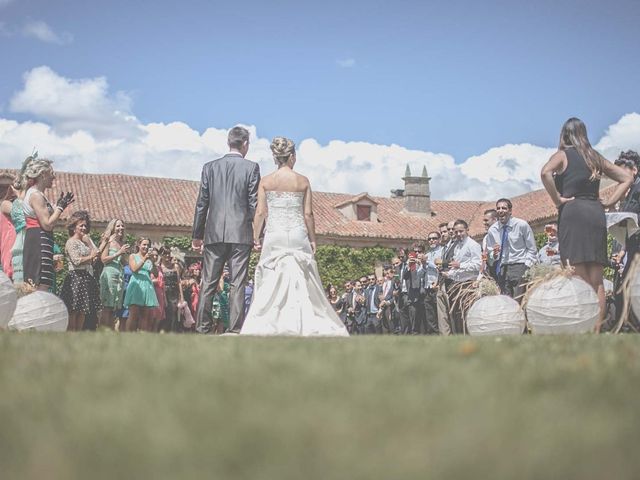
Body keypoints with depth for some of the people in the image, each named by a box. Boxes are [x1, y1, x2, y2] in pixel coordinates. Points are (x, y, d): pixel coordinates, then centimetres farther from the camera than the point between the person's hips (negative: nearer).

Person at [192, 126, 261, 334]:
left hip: (214, 233, 2)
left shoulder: (210, 167, 7)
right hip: (241, 234, -2)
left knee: (208, 284, 6)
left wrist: (197, 235, 12)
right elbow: (254, 204, -4)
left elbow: (202, 203, 7)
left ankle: (202, 328, 5)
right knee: (237, 284, 0)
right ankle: (235, 330, -2)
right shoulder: (251, 167, -1)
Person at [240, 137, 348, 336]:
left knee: (271, 282, 4)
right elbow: (308, 214, 0)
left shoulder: (265, 182, 0)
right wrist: (312, 239, 8)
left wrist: (256, 238, 8)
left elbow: (261, 213, -1)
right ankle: (308, 325, 2)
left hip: (274, 235, 0)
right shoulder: (303, 181, 0)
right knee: (302, 281, 5)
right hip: (298, 235, 0)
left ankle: (267, 325, -3)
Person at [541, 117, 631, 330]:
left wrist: (557, 199, -8)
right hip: (596, 213, 5)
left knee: (579, 279, -9)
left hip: (572, 211, -5)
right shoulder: (595, 157, 19)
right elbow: (626, 178, 21)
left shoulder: (562, 155, 4)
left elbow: (545, 172, -18)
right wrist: (609, 202, 14)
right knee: (597, 281, 5)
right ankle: (597, 330, 4)